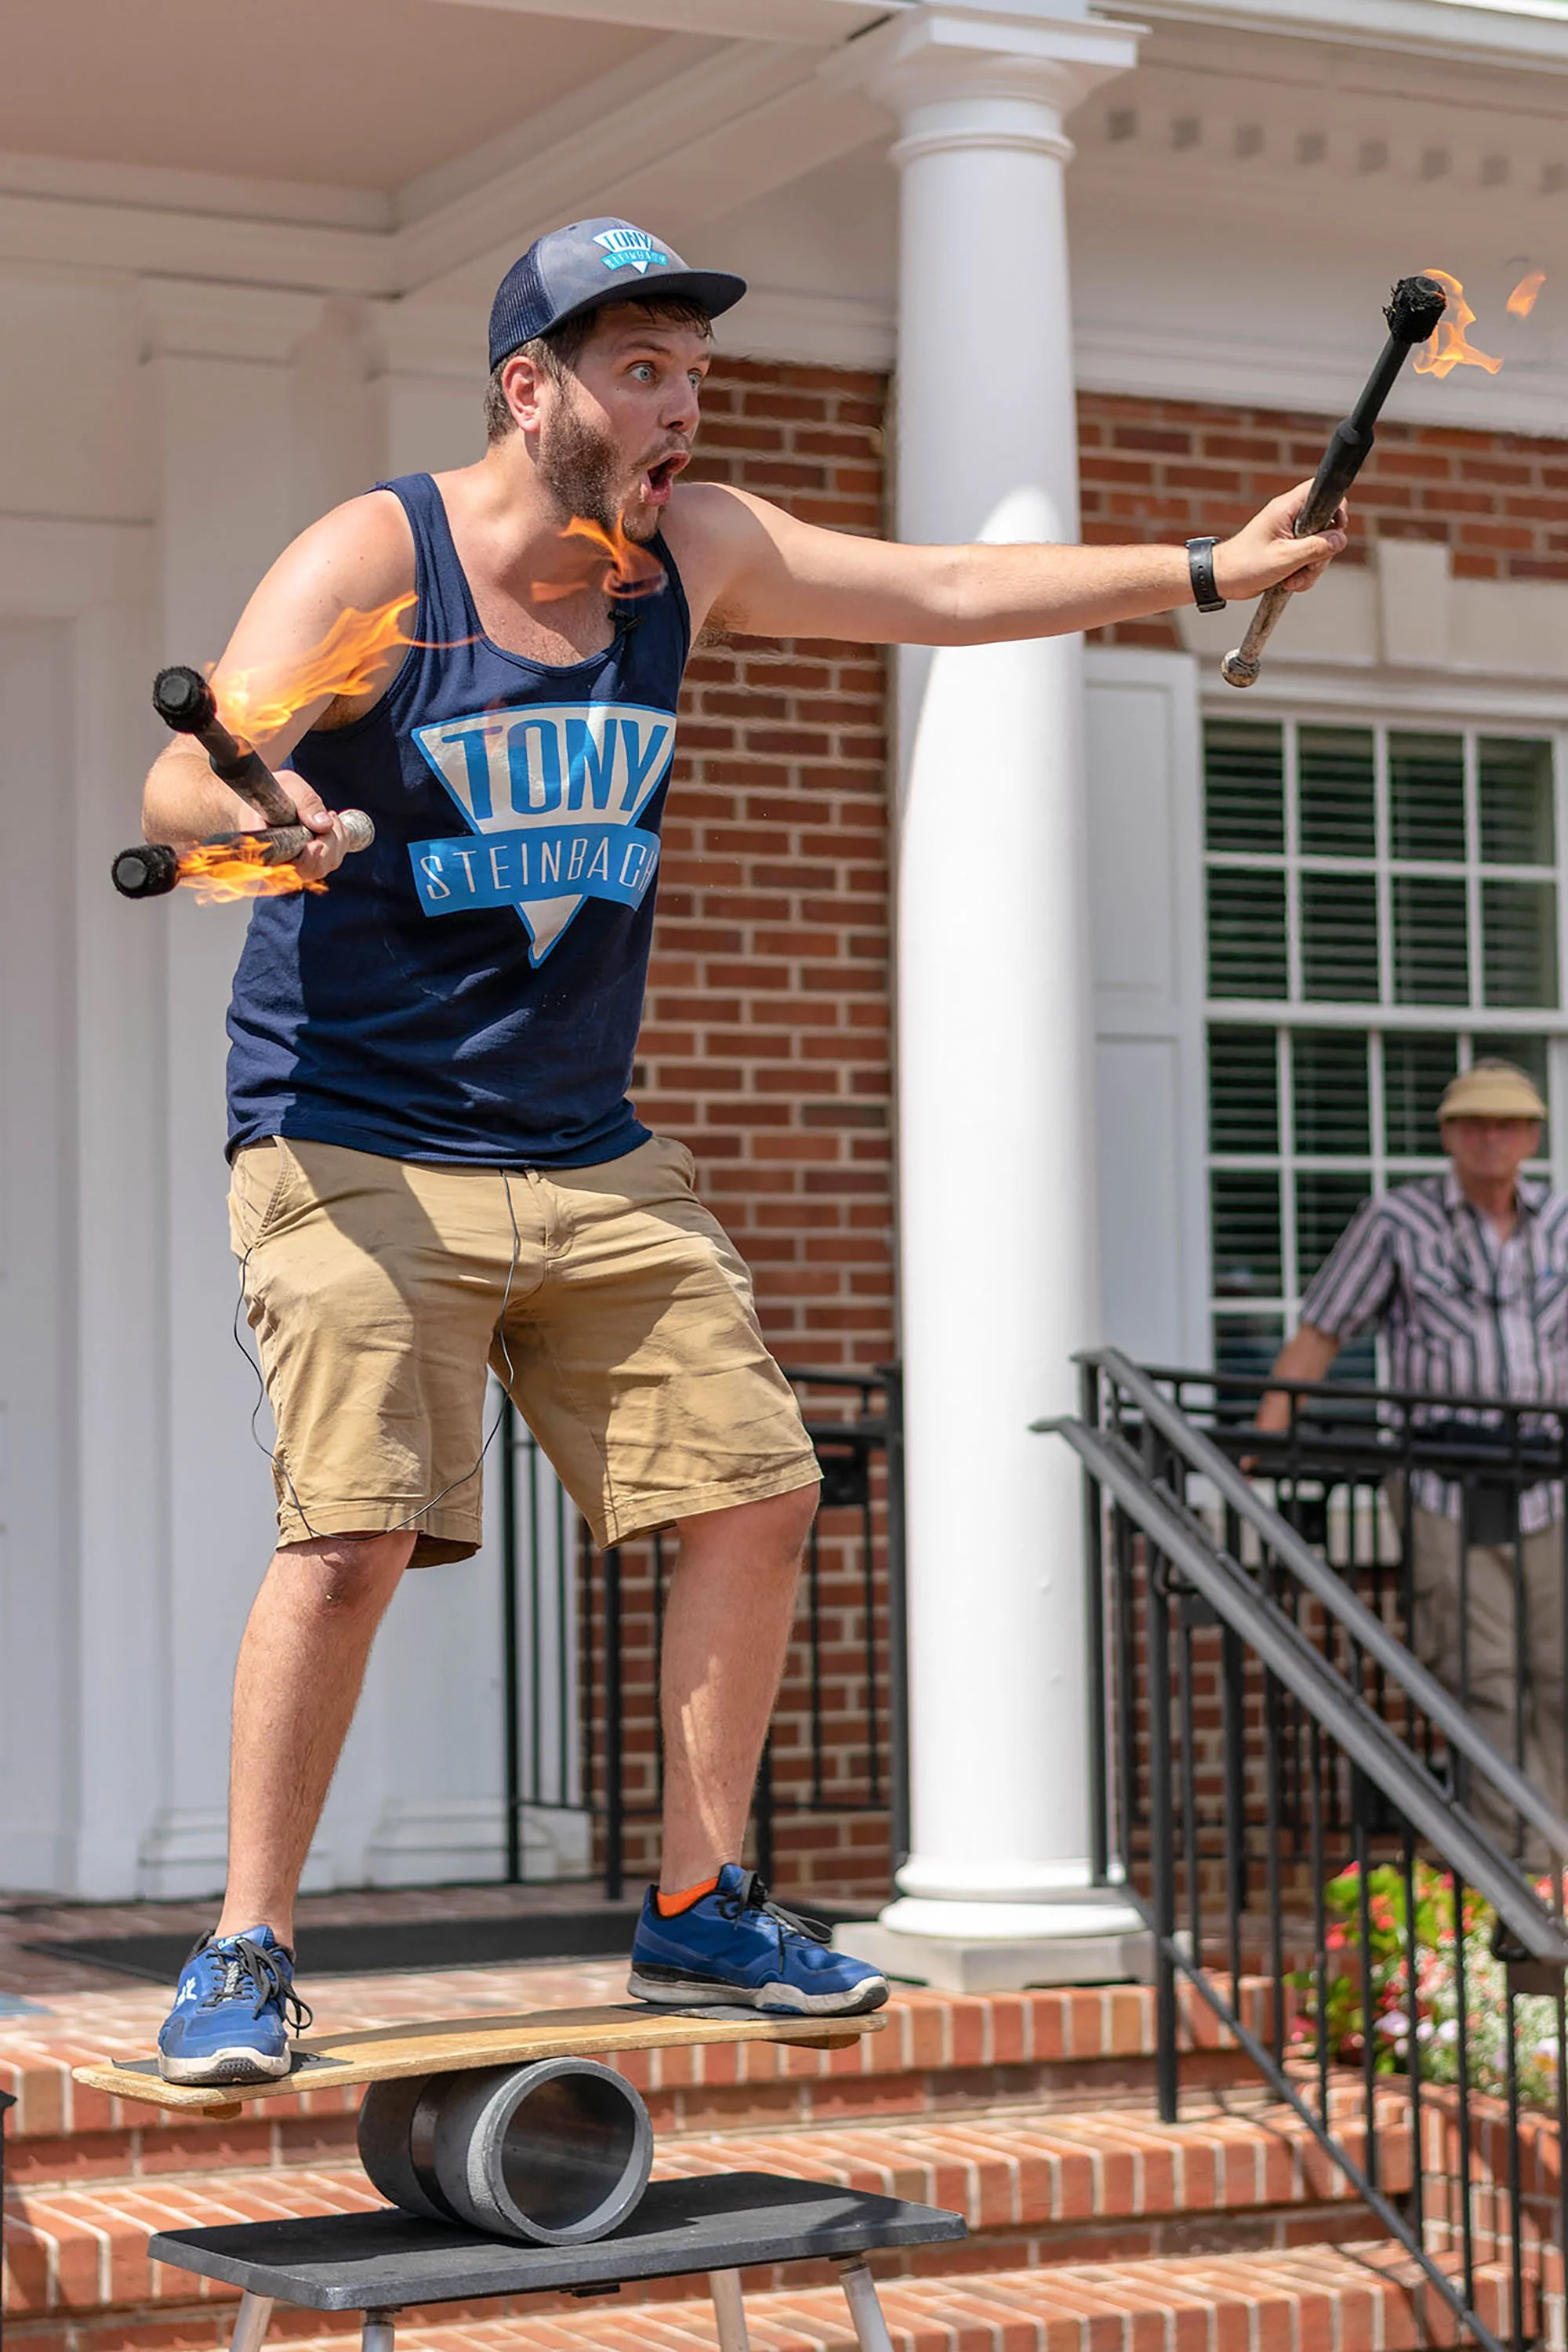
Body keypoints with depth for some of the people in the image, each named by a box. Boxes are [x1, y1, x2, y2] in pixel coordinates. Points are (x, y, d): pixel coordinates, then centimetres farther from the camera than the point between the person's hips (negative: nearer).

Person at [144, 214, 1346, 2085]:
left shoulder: (688, 552, 7)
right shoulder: (372, 558, -10)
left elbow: (944, 592, 13)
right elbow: (181, 787, -21)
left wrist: (1209, 569, 9)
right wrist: (260, 806, -45)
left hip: (591, 1159, 6)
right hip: (354, 1144, -6)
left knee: (753, 1499, 2)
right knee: (352, 1537, -19)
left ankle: (697, 1910, 19)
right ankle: (243, 1953, -4)